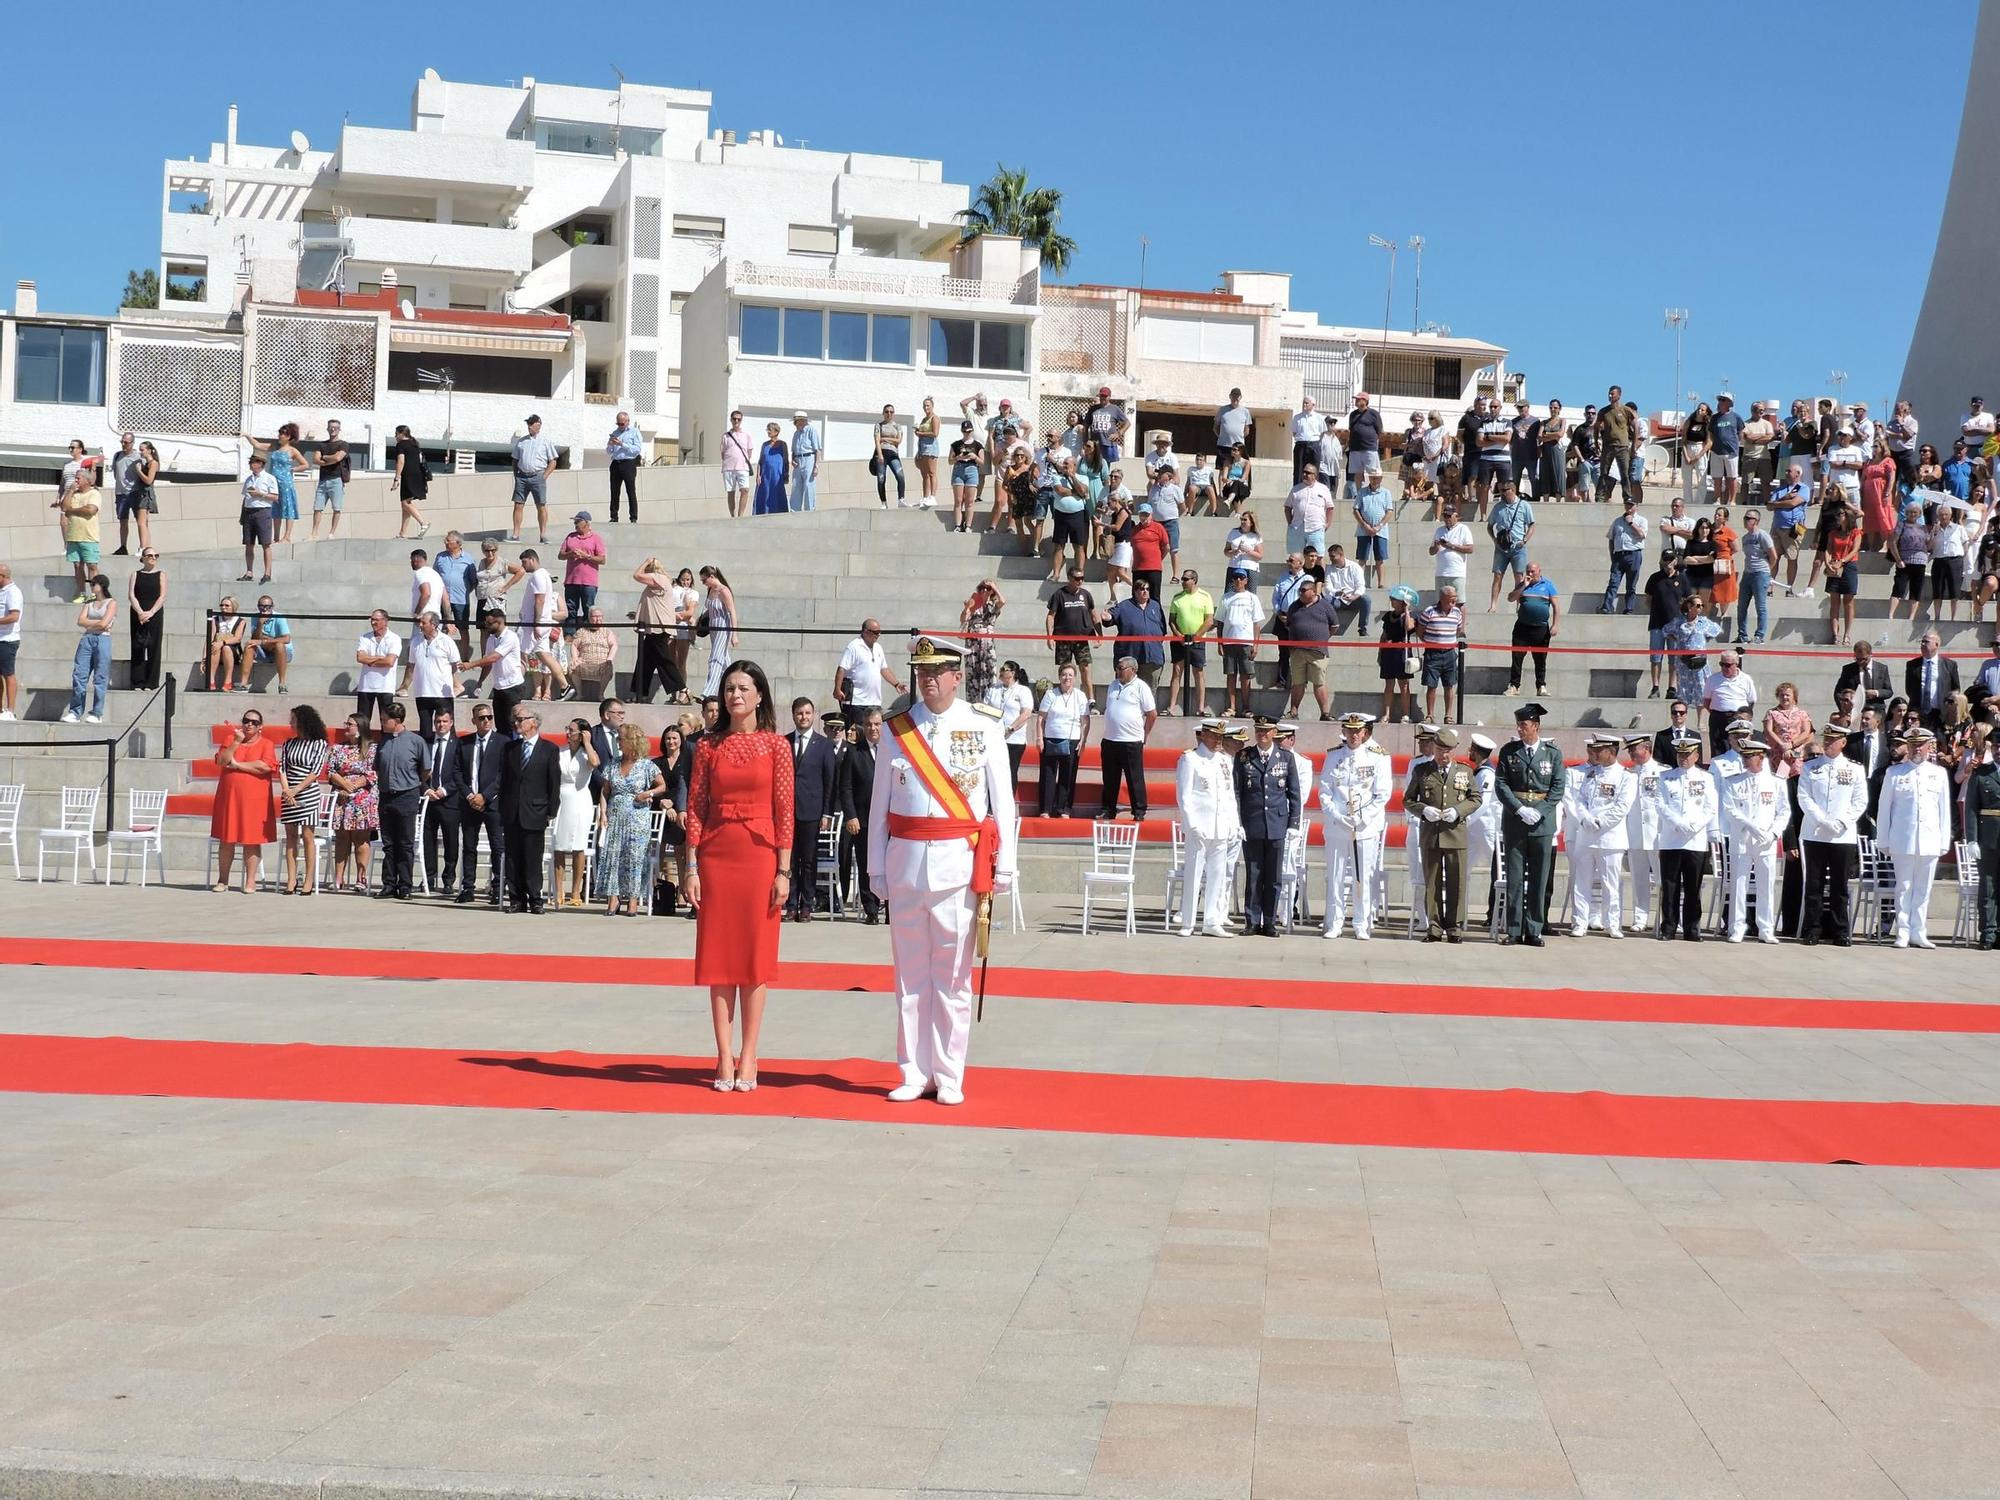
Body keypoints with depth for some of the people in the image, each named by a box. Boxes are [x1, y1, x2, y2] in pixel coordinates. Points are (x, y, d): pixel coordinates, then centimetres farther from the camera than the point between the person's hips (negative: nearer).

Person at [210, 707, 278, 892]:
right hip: (229, 797, 3)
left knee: (252, 840, -1)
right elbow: (221, 761, -3)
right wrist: (237, 741, -8)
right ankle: (222, 880, 12)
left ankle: (250, 881, 3)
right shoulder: (231, 741, 12)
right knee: (226, 840, 5)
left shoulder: (266, 744, 2)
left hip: (254, 799, -3)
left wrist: (238, 764, -10)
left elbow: (266, 766, -15)